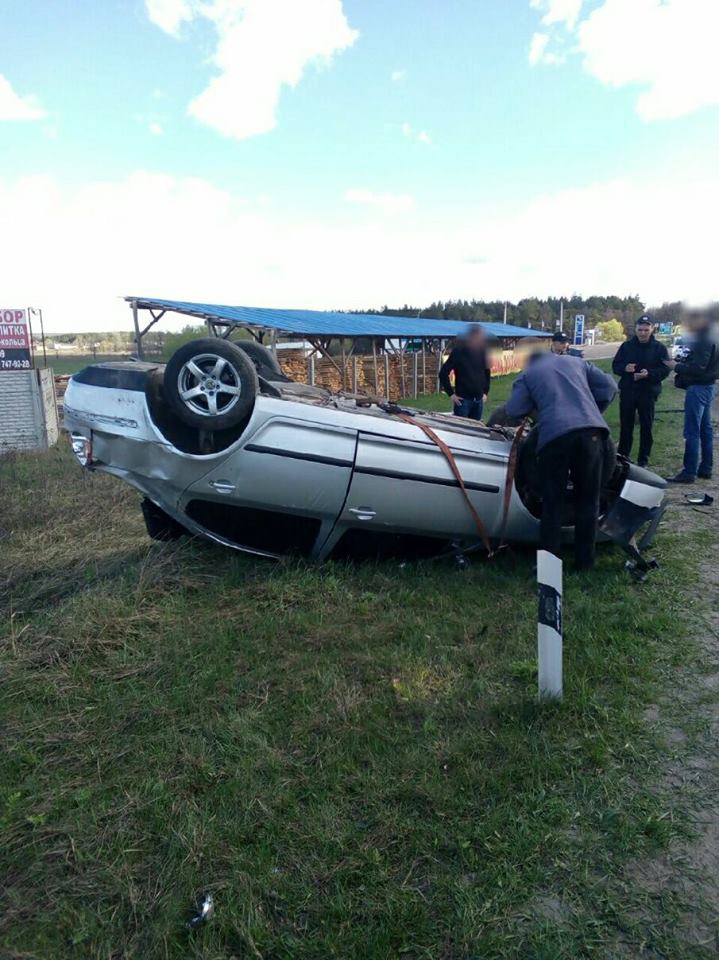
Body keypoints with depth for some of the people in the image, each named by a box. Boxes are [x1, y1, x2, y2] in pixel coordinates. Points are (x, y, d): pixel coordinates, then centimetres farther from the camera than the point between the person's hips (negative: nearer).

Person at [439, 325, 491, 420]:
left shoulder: (482, 352, 7)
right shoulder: (458, 352, -8)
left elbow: (487, 373, 20)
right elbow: (443, 373, -9)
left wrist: (485, 392, 11)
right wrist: (451, 394, -11)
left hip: (479, 400, 5)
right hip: (463, 399, -5)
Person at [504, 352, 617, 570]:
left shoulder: (527, 375, 19)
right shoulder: (576, 362, 26)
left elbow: (513, 411, 10)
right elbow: (608, 386, 20)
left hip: (555, 435, -2)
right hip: (591, 431, 2)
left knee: (553, 504, 7)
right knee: (588, 500, 13)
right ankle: (585, 561, 20)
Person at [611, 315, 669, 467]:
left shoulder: (659, 347, -1)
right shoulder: (627, 345, 4)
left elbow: (665, 370, -6)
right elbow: (615, 365, 3)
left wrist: (649, 373, -24)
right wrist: (625, 368, -19)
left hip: (648, 393, -1)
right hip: (627, 391, 2)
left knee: (646, 427, 5)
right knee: (625, 426, 7)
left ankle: (643, 460, 14)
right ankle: (622, 457, 19)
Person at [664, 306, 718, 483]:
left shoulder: (703, 340, -17)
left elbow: (697, 368, -22)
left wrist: (676, 366, -12)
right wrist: (681, 362, 6)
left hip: (698, 388, -11)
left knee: (692, 432, -8)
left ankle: (689, 473, -5)